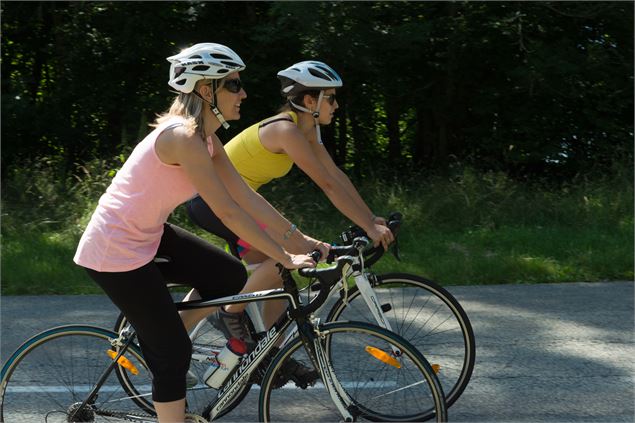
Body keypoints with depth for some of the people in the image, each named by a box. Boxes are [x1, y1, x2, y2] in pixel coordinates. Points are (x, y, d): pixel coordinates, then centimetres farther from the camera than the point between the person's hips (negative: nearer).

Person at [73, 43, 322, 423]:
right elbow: (229, 213, -26)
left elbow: (247, 197, 5)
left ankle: (155, 343, 21)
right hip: (116, 250, -9)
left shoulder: (206, 138, 3)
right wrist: (285, 259, -21)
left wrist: (301, 239, 2)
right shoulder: (183, 136, -26)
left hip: (147, 234, 9)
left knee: (232, 279, 8)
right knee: (174, 352, -3)